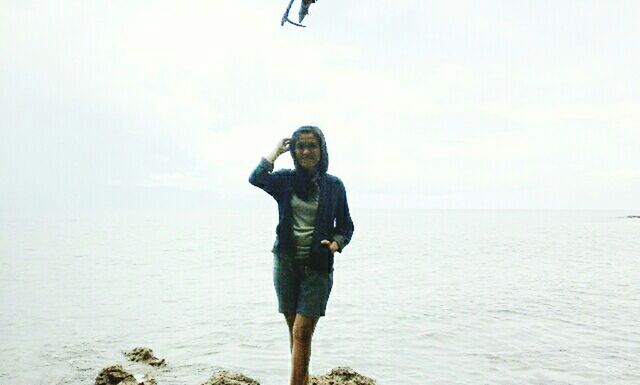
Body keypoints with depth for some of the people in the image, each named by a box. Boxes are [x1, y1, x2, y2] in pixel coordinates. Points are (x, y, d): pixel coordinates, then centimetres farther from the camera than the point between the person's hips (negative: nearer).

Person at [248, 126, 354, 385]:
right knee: (294, 329, 12)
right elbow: (256, 179, -16)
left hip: (317, 266, -2)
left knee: (302, 332, -9)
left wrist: (336, 243, -12)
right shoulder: (285, 180, 4)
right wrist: (276, 151, -5)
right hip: (286, 262, 2)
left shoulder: (334, 185, 3)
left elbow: (345, 226, 9)